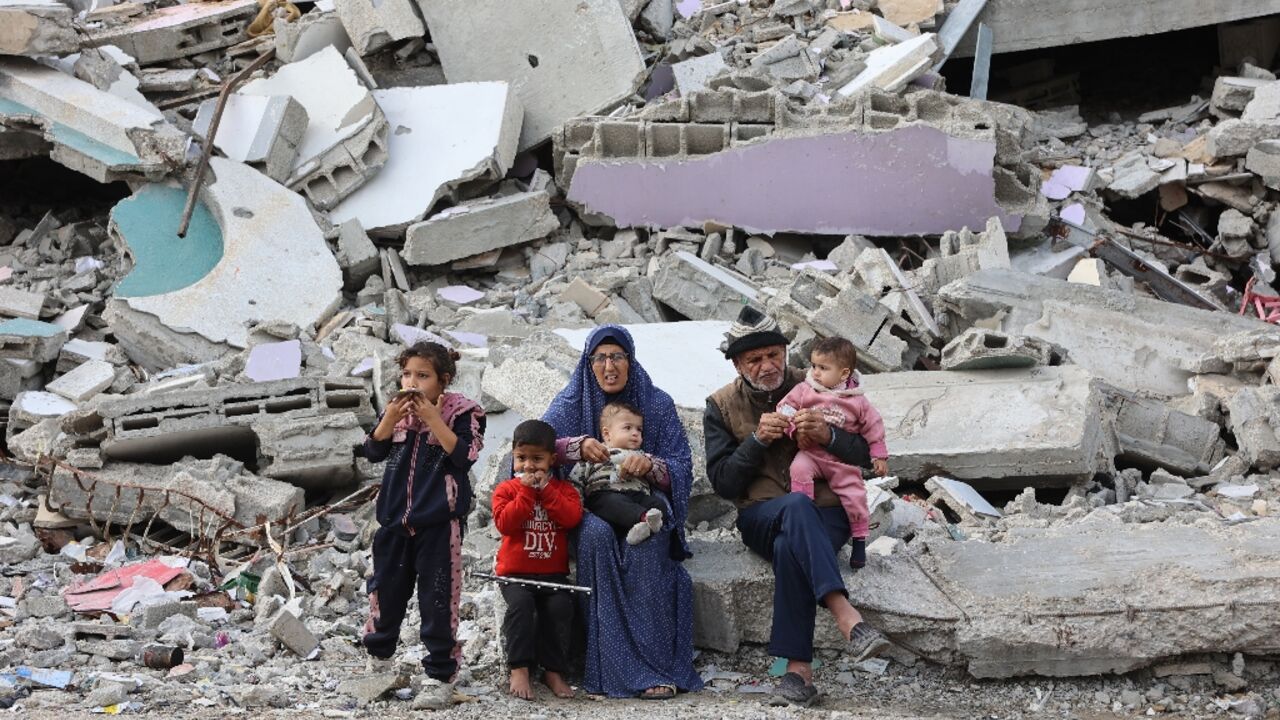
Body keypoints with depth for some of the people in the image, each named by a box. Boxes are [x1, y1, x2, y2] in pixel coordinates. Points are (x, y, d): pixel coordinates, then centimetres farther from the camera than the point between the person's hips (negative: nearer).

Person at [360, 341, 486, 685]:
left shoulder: (460, 412, -8)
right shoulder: (396, 409, 6)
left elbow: (464, 456, -18)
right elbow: (373, 451, 2)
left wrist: (433, 419, -22)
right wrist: (390, 418, -13)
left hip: (438, 520, -5)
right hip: (395, 514, 5)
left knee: (437, 593, -1)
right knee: (387, 585, 17)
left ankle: (441, 665, 9)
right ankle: (378, 651, 35)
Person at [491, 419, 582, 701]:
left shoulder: (563, 489, 9)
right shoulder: (506, 490, 5)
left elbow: (572, 517, -11)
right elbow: (505, 523, -13)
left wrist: (545, 489, -12)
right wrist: (527, 491, -13)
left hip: (553, 572, 1)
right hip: (516, 572, -1)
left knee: (561, 606, -23)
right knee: (521, 603, -30)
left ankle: (553, 671, -9)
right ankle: (519, 669, -22)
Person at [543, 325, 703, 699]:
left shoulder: (657, 404, 5)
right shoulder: (571, 402, 6)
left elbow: (681, 470, -3)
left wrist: (650, 464, -25)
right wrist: (577, 446, -26)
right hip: (588, 509, 0)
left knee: (644, 546, -35)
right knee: (597, 534, -35)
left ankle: (656, 664, -35)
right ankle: (614, 667, -35)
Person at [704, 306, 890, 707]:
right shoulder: (721, 407, 9)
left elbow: (864, 453, 4)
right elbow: (722, 483, 0)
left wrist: (828, 436, -18)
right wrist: (757, 440, -14)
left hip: (825, 514, 0)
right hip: (761, 518, 0)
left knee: (790, 547, -37)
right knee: (797, 506, -38)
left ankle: (798, 668, -41)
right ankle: (846, 616, -55)